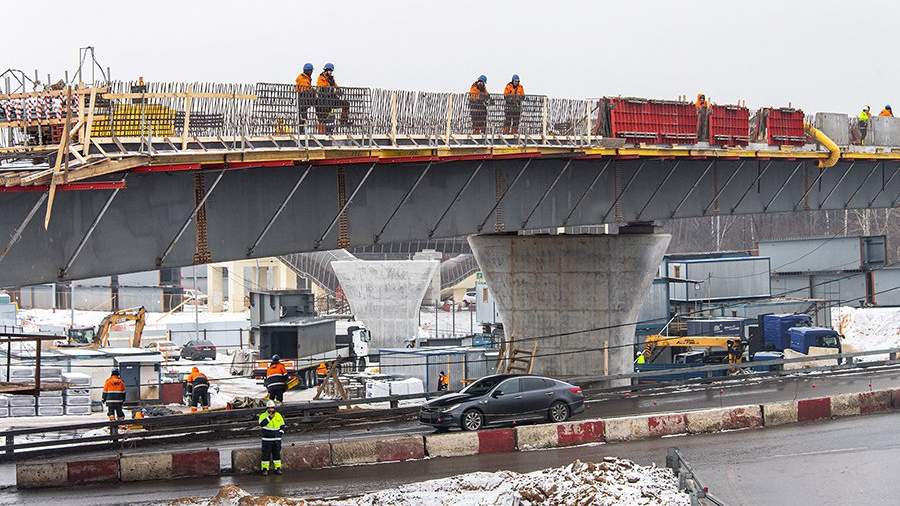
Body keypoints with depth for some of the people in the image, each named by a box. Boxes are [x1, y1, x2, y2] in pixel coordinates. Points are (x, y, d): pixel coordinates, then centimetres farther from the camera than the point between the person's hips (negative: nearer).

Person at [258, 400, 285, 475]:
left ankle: (278, 468, 11)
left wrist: (280, 433, 2)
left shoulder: (278, 416, 8)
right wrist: (269, 417, -25)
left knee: (277, 454, 5)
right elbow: (262, 424, -20)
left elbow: (282, 425, 17)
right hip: (266, 439, -3)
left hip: (276, 439, 3)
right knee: (266, 454, -3)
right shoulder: (263, 415, -2)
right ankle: (264, 469, 3)